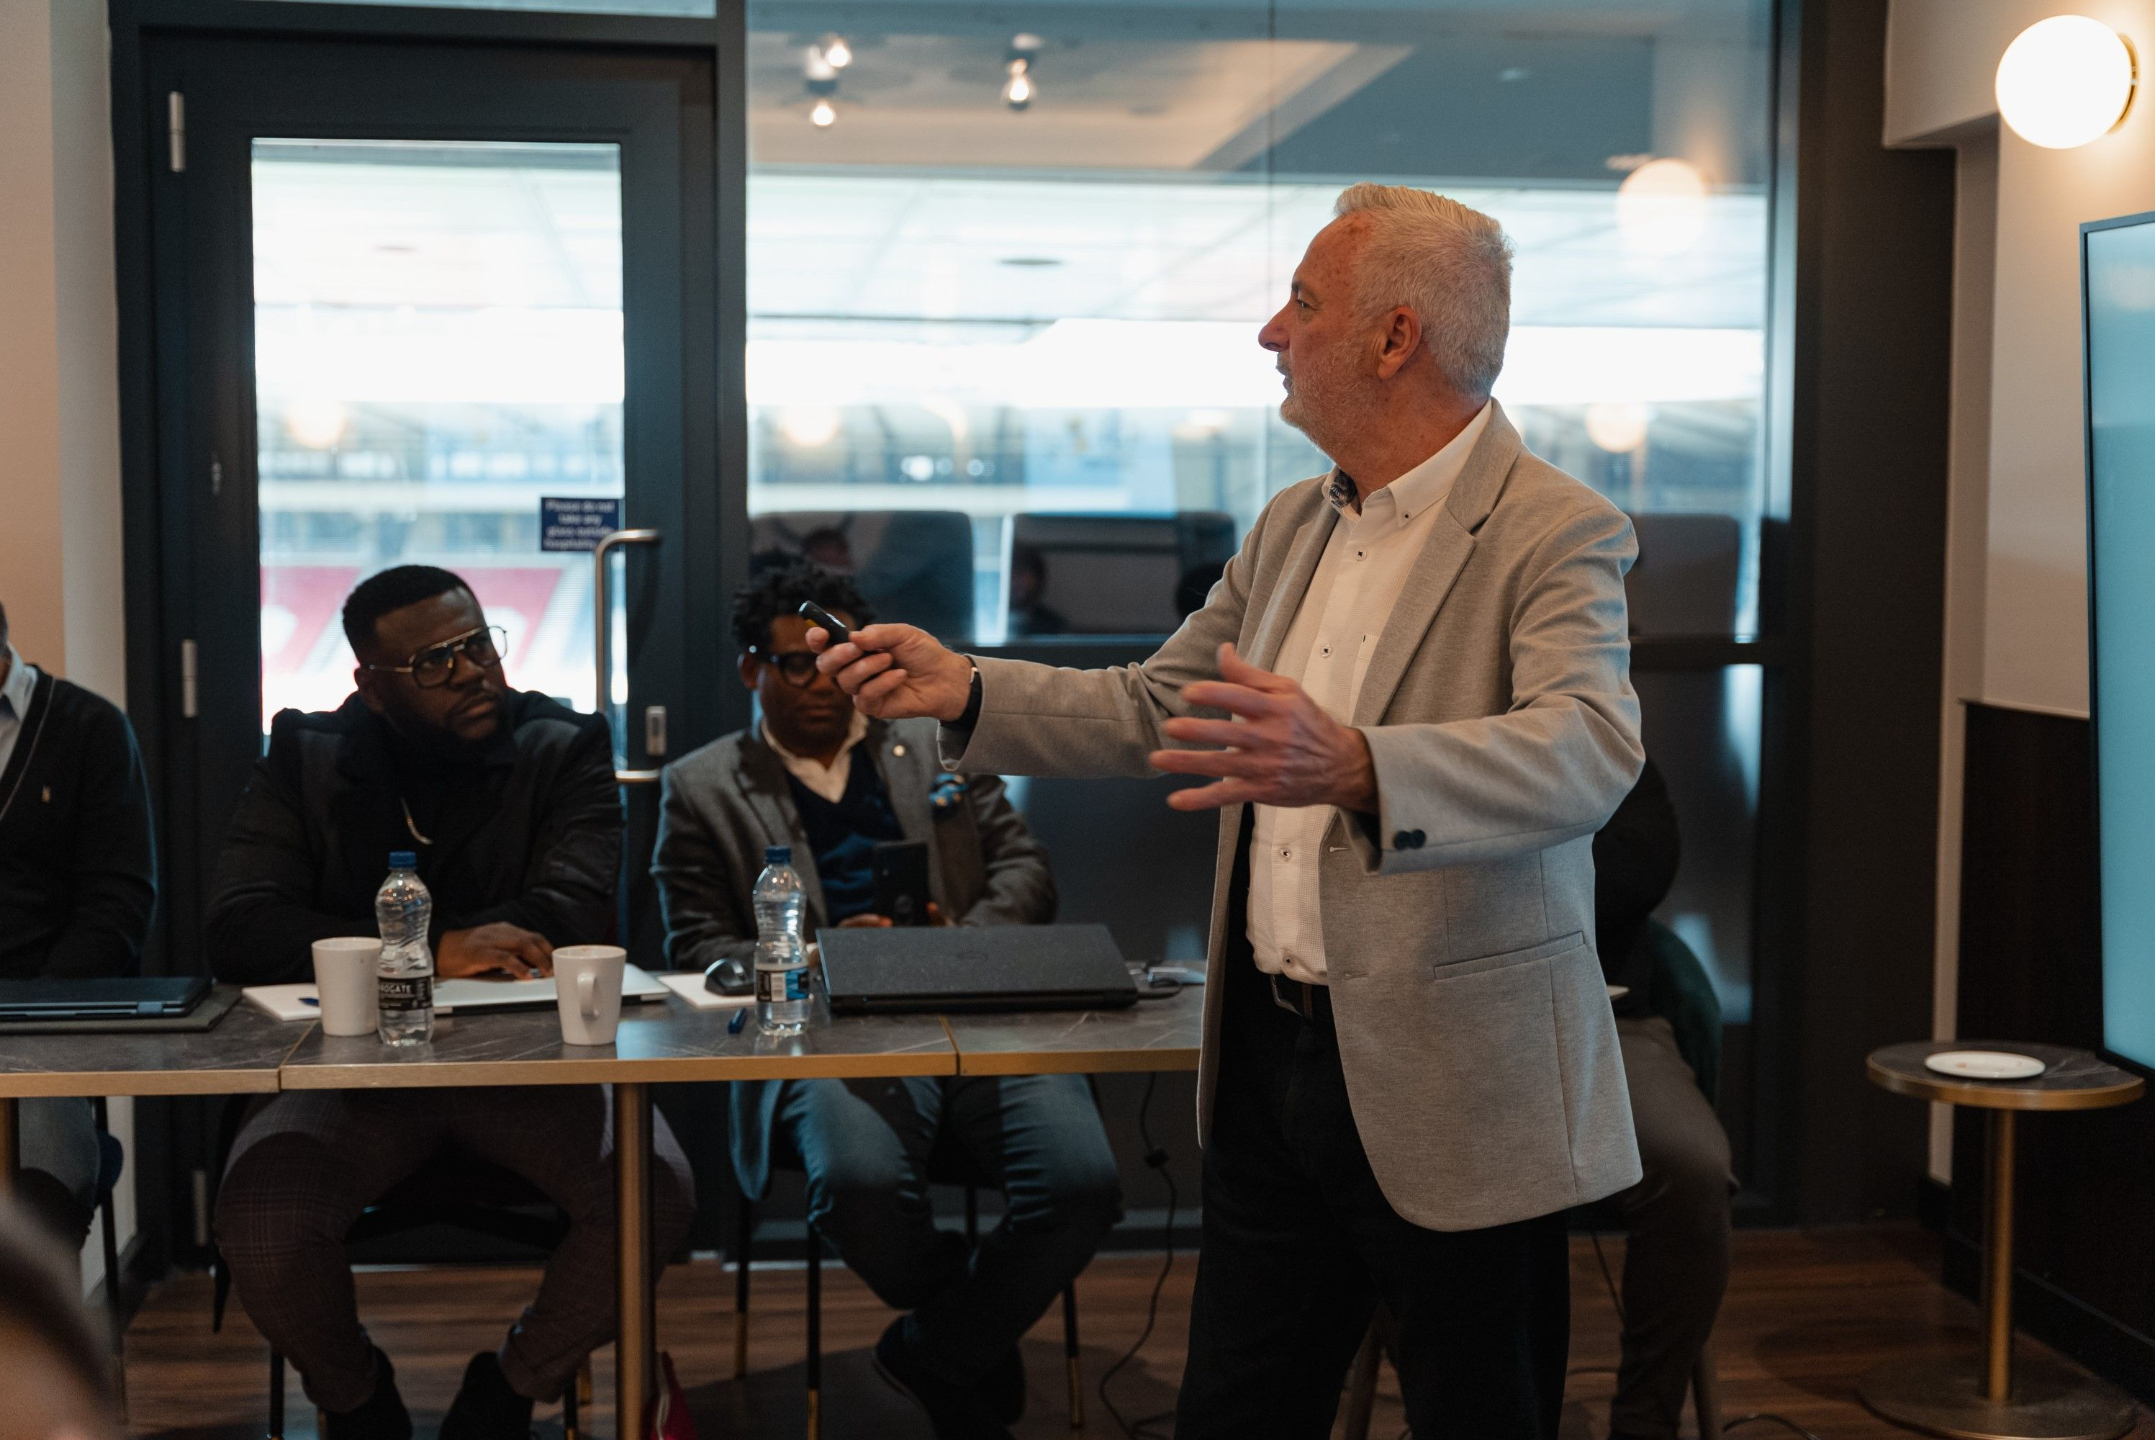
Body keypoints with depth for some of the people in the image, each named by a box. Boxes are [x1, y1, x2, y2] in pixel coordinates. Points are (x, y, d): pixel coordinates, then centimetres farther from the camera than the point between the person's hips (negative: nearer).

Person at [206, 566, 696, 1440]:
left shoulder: (563, 752, 2)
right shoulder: (307, 762, 5)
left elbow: (576, 911, -14)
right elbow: (239, 931, -9)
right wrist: (432, 951, -22)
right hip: (356, 1062, 1)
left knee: (653, 1193, -27)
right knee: (259, 1228, -28)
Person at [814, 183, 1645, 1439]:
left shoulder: (1559, 532, -13)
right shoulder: (1293, 525, 13)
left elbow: (1590, 749, -30)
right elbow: (1155, 707, 20)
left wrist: (1352, 767, -46)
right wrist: (966, 692, 9)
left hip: (1456, 1097, -7)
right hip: (1270, 1059, 7)